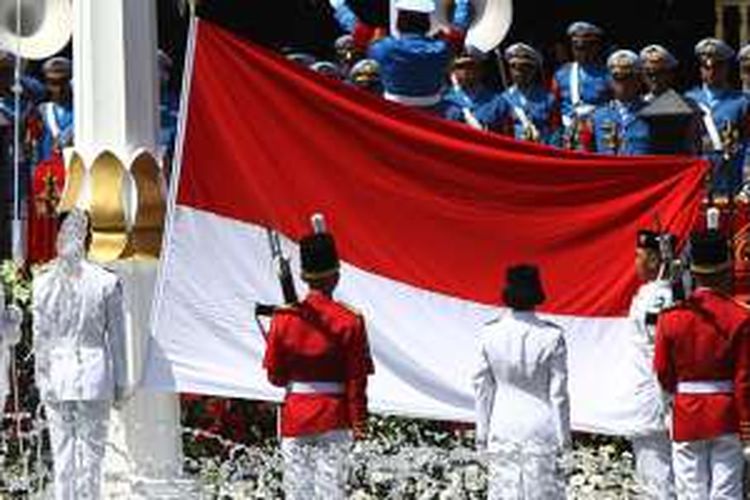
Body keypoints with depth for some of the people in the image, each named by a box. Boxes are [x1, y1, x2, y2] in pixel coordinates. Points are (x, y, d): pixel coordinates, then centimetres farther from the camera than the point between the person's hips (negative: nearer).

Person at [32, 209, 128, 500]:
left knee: (62, 451, 7)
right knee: (92, 449, 4)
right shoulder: (107, 282, -7)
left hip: (57, 376, 2)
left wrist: (43, 379, 8)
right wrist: (119, 383, 6)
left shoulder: (44, 282, -2)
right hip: (94, 375, -2)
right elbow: (116, 337, -1)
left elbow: (40, 337, 1)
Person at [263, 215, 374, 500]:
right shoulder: (350, 321, -9)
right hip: (334, 419, -2)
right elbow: (357, 380, -7)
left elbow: (275, 376, 3)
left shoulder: (284, 318, -3)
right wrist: (359, 423, 1)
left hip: (295, 417, 2)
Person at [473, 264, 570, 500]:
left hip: (503, 427, 2)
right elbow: (558, 392, -7)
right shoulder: (551, 337, -13)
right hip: (541, 427, -2)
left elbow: (482, 387, 1)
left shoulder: (489, 335, -7)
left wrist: (482, 432, 12)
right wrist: (563, 434, 3)